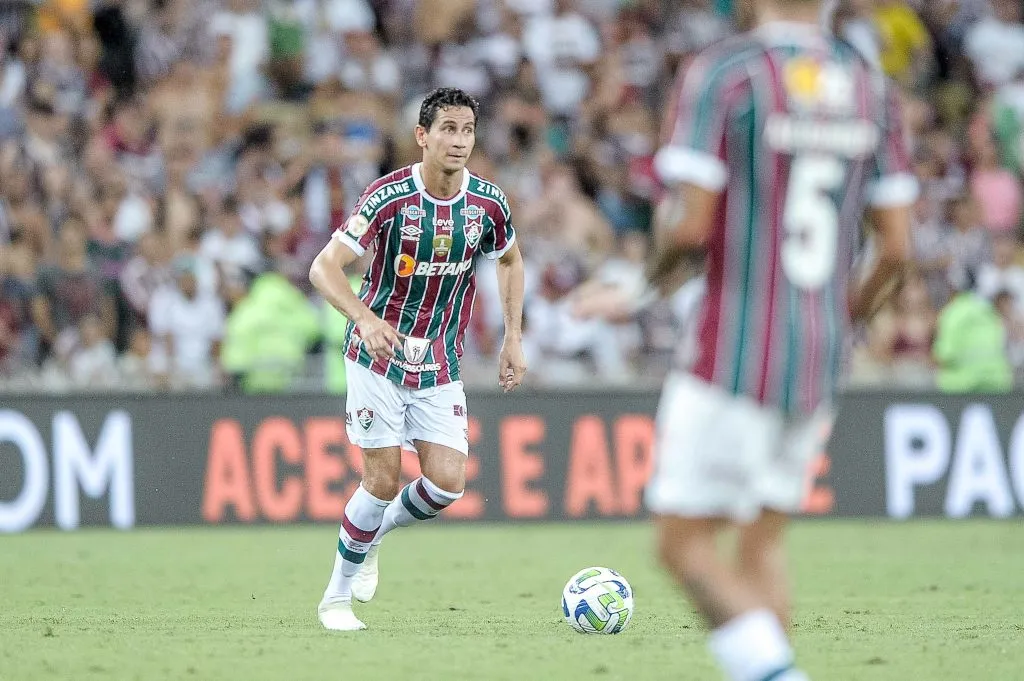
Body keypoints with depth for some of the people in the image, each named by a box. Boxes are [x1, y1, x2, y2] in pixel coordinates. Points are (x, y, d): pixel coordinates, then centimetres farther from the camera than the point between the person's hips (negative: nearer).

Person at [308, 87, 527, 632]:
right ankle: (338, 596, 11)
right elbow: (324, 268, -20)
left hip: (440, 366, 4)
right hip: (379, 357, -4)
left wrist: (514, 338, 11)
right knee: (383, 481, -8)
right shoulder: (390, 196, -17)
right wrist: (365, 318, -37)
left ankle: (374, 534, 24)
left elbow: (510, 259, 17)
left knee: (446, 484, -8)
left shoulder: (487, 203, -5)